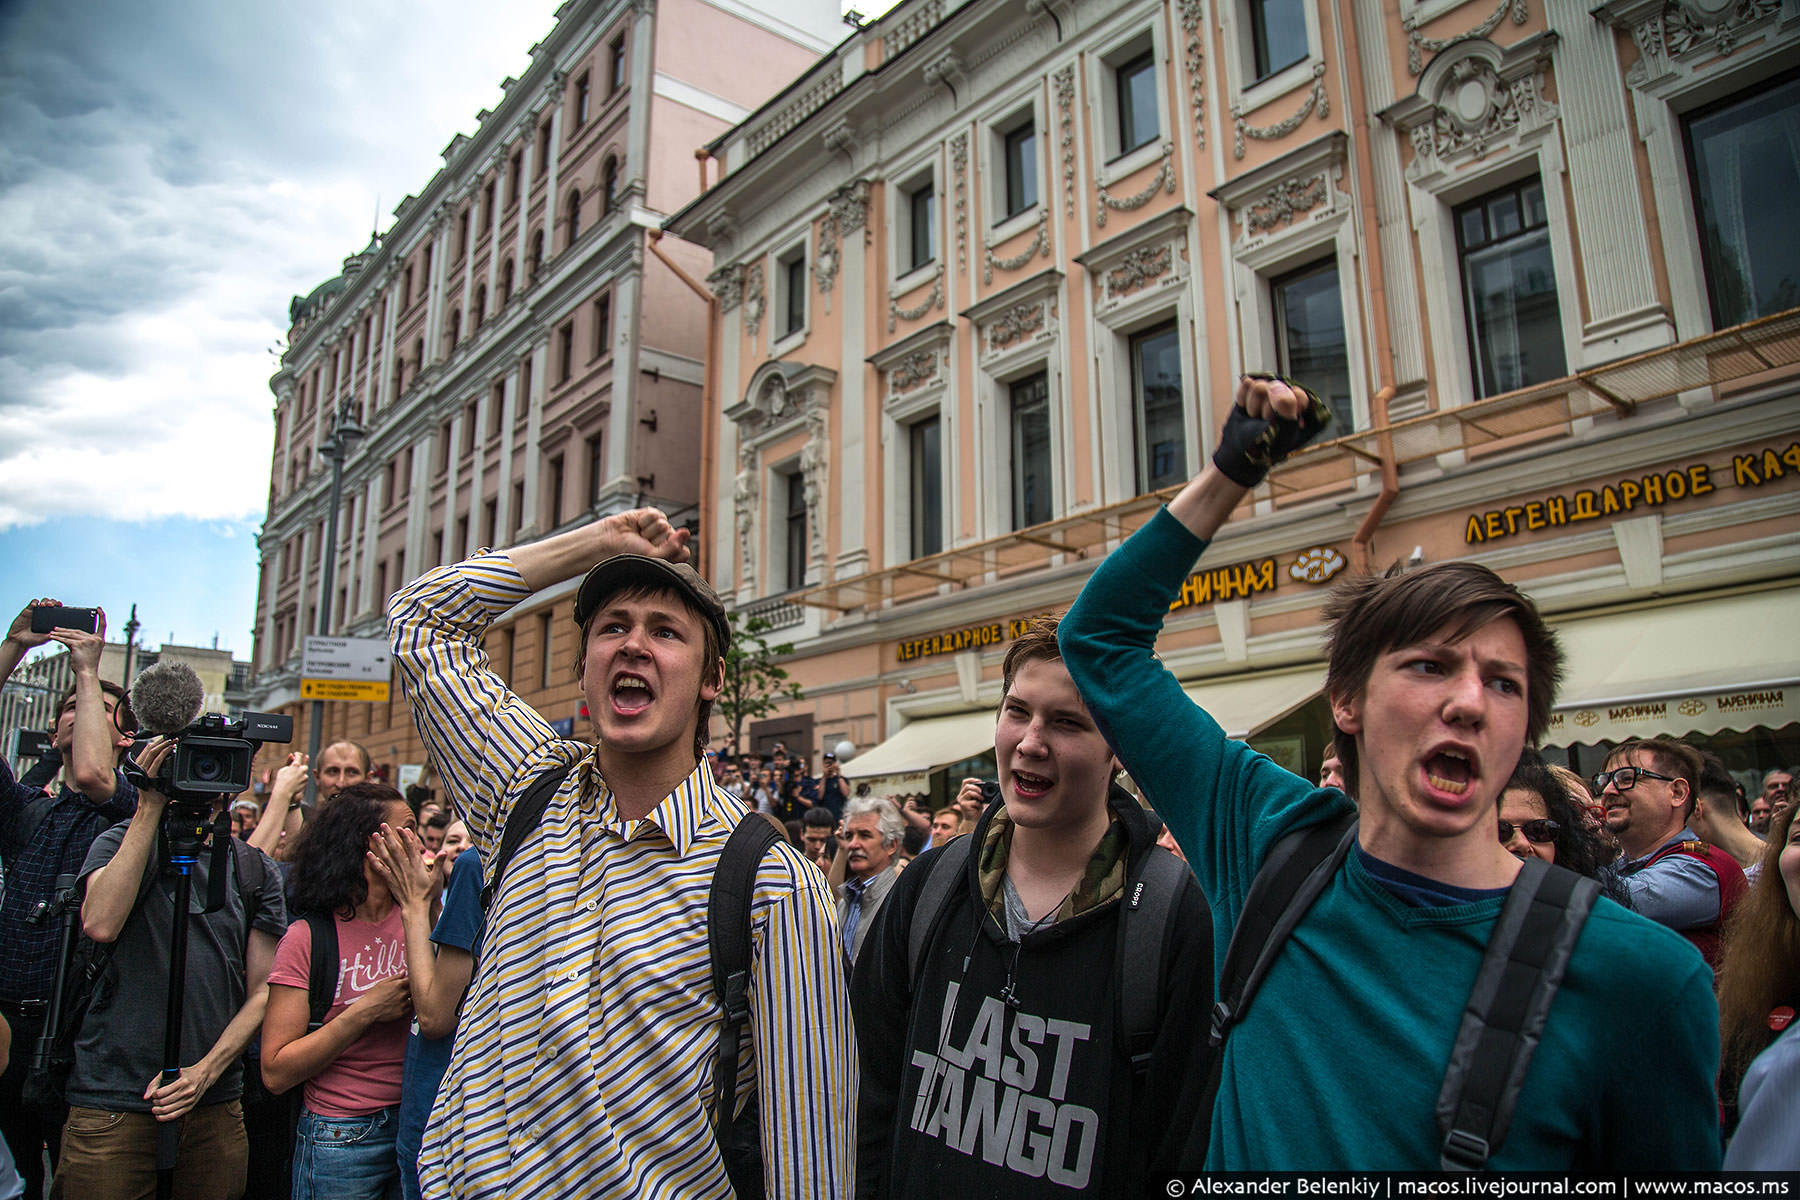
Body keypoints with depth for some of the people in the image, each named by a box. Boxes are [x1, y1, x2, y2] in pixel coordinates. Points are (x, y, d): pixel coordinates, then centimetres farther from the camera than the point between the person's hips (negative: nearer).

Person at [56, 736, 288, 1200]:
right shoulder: (121, 844, 3)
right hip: (112, 1107, -2)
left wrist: (206, 1070, -10)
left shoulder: (254, 870, 7)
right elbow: (100, 924, -19)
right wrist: (149, 809, -15)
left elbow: (262, 992, 5)